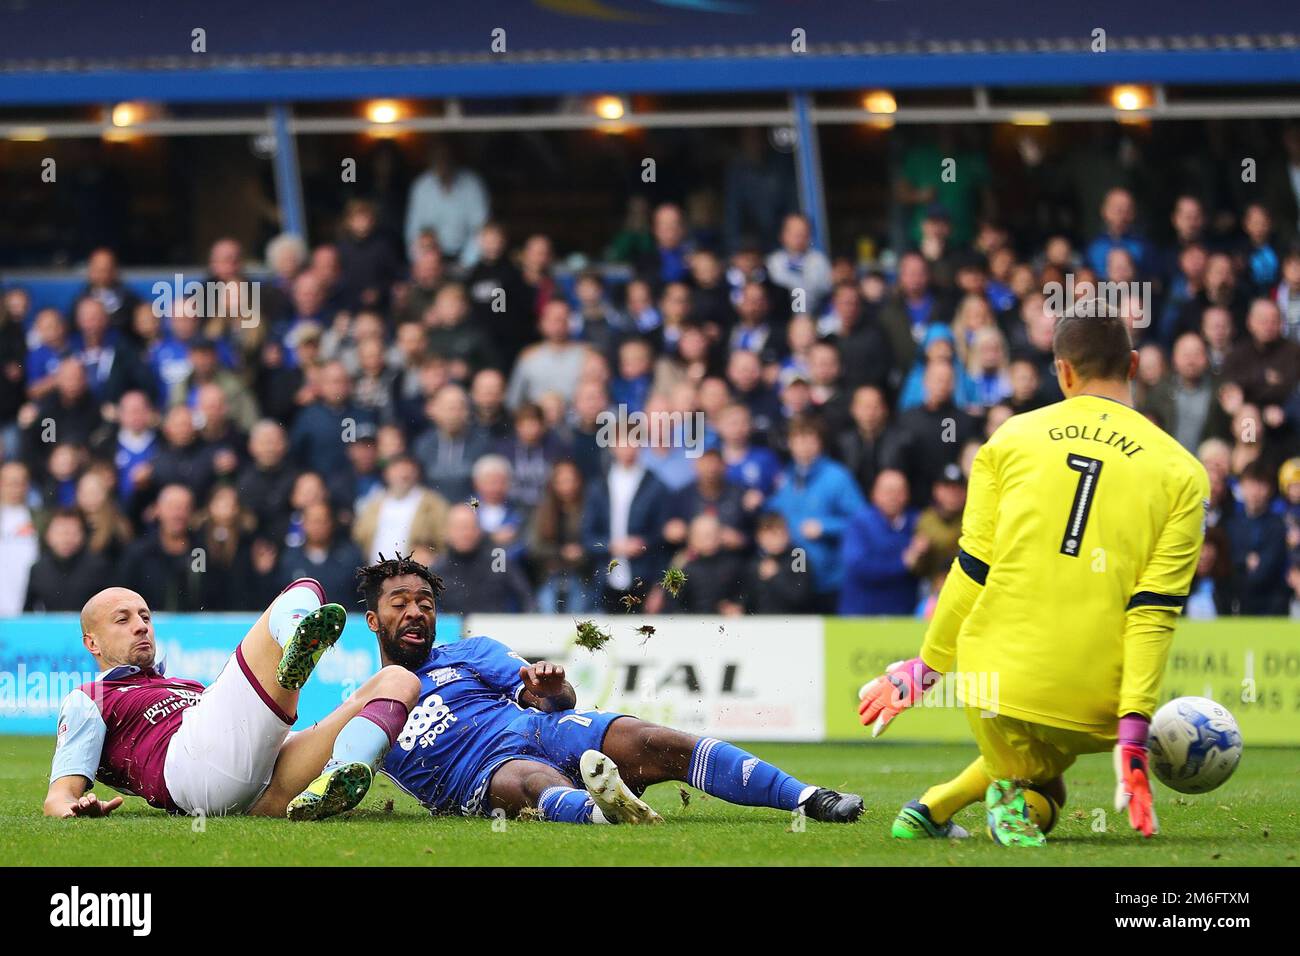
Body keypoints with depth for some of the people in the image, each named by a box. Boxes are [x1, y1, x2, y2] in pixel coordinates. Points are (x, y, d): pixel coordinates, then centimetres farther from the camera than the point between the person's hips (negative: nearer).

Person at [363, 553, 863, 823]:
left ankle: (812, 800, -29)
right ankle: (605, 813, -76)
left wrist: (554, 689, -10)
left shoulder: (469, 652, 24)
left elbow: (557, 700, 13)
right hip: (489, 774, -3)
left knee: (660, 744, -22)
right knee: (538, 782, -41)